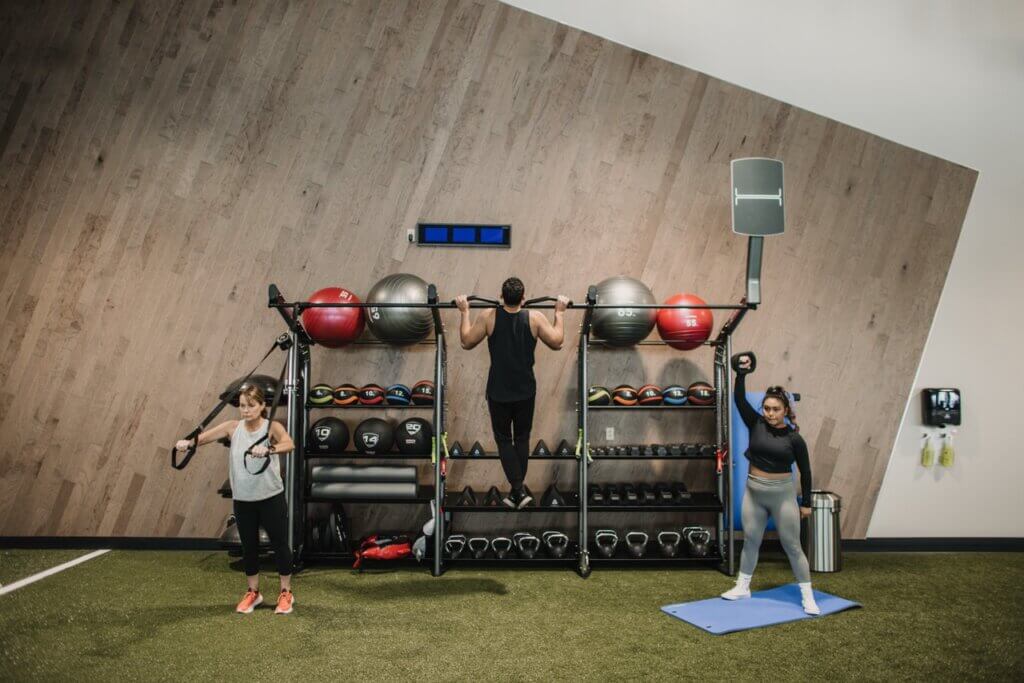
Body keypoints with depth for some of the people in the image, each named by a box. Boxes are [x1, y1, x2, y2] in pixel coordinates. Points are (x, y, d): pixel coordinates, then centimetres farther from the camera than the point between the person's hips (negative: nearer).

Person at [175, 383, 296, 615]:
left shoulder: (272, 427, -12)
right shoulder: (233, 427, -2)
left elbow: (289, 444, -32)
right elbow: (204, 436, -12)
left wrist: (268, 450, -52)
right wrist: (188, 442, -34)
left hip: (271, 497, -3)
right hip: (243, 499, 4)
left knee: (279, 544, 7)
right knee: (248, 546, 15)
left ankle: (286, 593, 24)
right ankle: (253, 593, 33)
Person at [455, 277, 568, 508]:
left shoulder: (489, 317, -13)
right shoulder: (535, 318, -12)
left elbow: (466, 341, -3)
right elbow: (556, 342, -3)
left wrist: (465, 311, 7)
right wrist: (559, 313, 8)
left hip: (498, 392, -1)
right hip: (525, 392, 1)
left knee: (504, 440, 9)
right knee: (522, 439, 17)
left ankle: (518, 490, -4)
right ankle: (517, 490, 23)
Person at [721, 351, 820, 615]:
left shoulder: (794, 438, -8)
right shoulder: (755, 425, -3)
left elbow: (805, 471, -1)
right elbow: (740, 400, -12)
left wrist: (806, 503, 1)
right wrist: (741, 373, -22)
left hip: (782, 494, -3)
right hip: (753, 492, 3)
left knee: (792, 546, 3)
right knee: (750, 541, 14)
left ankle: (807, 596, 14)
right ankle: (742, 587, 29)